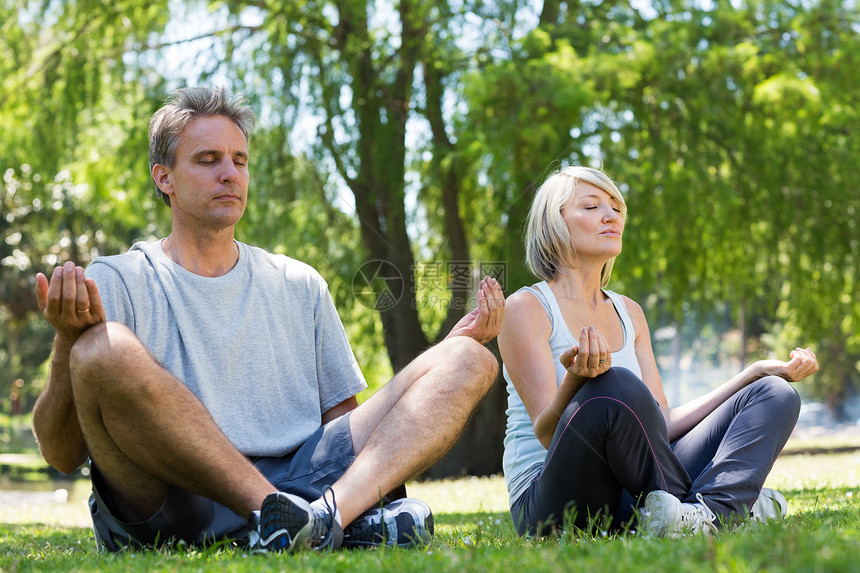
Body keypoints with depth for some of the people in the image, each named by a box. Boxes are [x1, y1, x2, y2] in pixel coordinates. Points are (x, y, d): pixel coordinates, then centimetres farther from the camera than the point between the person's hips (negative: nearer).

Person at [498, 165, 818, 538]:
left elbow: (663, 425, 11)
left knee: (775, 394, 0)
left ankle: (705, 512, -30)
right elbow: (549, 434, -13)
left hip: (633, 499, 8)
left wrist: (758, 372, 10)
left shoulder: (629, 313, 17)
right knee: (618, 387, -37)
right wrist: (574, 381, -36)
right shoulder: (526, 308, -5)